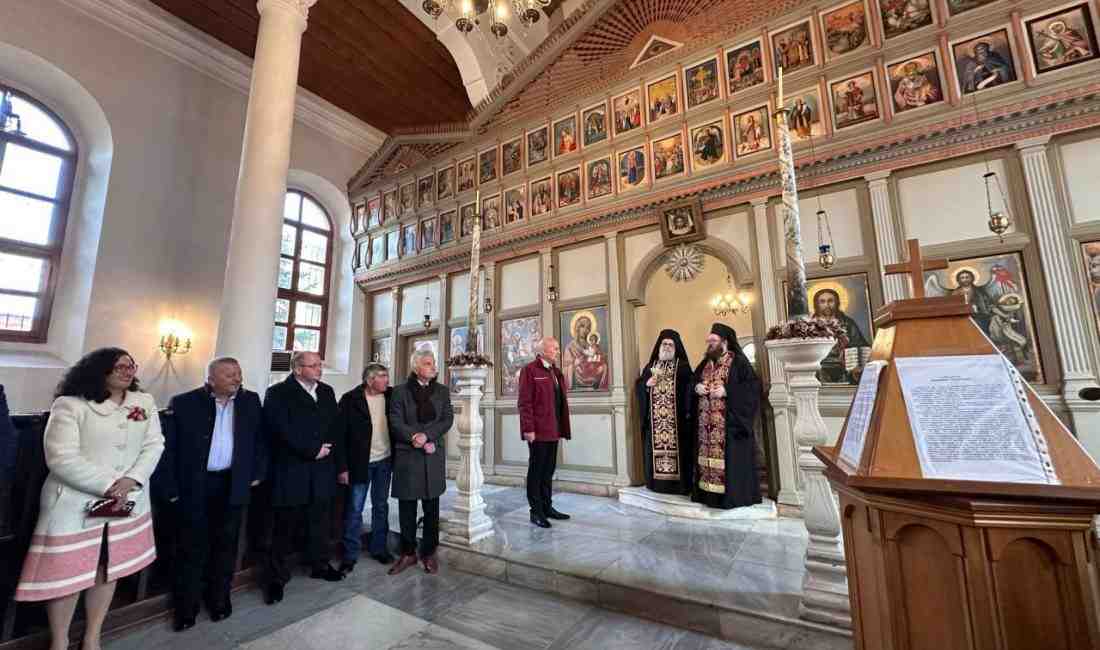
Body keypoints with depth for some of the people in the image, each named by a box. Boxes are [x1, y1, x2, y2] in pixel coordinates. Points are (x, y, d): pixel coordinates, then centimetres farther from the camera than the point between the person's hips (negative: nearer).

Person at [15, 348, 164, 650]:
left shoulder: (145, 402, 3)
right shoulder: (70, 405, -10)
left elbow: (154, 445, 1)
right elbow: (61, 458, -15)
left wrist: (130, 481, -13)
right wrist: (110, 486, -16)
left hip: (129, 502, 4)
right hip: (74, 505, -3)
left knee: (109, 570, 14)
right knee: (66, 574, 8)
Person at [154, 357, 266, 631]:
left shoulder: (251, 401, 2)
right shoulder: (183, 403, -7)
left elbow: (260, 439, 8)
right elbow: (167, 447, -5)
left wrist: (257, 473, 4)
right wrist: (168, 488, -7)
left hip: (232, 485, 2)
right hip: (193, 487, -2)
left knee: (226, 546, 13)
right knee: (191, 548, 10)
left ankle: (219, 599, 31)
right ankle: (186, 607, 28)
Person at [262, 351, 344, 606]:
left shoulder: (327, 391, 9)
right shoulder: (278, 393, -8)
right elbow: (282, 431, -17)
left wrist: (327, 447, -5)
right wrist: (311, 451, -15)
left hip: (322, 470, 5)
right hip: (291, 471, -5)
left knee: (319, 521, 16)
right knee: (284, 527, 7)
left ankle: (320, 565, 32)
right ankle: (277, 578, 22)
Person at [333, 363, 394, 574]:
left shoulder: (391, 396, -3)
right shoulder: (350, 399, -12)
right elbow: (339, 434, -10)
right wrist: (342, 467, -12)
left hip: (384, 461, 4)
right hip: (360, 462, -3)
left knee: (381, 506, 15)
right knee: (354, 509, 5)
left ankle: (378, 548, 30)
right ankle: (350, 555, 21)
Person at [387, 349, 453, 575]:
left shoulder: (442, 391, 7)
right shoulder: (400, 391, 0)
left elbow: (448, 419, -2)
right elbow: (395, 422, -7)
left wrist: (427, 435, -15)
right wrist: (416, 439, -16)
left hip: (434, 456, 2)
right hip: (407, 455, -1)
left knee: (431, 507, 9)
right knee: (407, 507, 7)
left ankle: (429, 553, 23)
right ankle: (408, 553, 23)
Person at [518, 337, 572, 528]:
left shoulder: (556, 372, 16)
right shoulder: (530, 370, -9)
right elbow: (524, 403, -14)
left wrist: (562, 428, 11)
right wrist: (528, 429, -18)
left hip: (553, 430, 8)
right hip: (538, 431, -8)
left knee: (548, 470, 17)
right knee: (536, 471, 4)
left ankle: (547, 507, 29)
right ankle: (536, 511, 16)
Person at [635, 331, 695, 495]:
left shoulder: (683, 366, 3)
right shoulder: (650, 366, 13)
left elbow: (689, 391, -4)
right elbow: (638, 386, 12)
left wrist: (687, 412, -15)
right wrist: (647, 384, -9)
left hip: (677, 417, -3)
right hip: (654, 419, 3)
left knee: (677, 447, -2)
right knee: (655, 447, 5)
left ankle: (680, 484, 8)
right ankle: (657, 482, 16)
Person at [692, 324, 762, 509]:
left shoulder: (739, 362, -5)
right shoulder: (704, 364, 15)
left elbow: (753, 387, -13)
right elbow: (692, 382, 20)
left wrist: (726, 391, -21)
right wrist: (696, 387, -3)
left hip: (730, 423, -6)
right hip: (706, 423, 6)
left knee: (729, 458, -3)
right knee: (708, 455, 9)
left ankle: (733, 496, 8)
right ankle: (709, 493, 18)